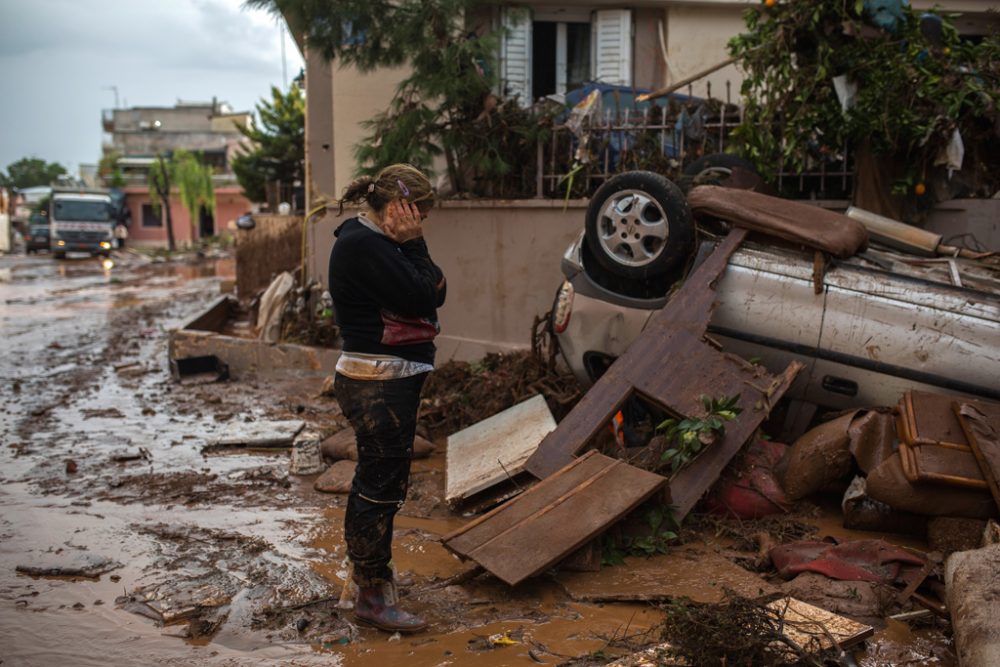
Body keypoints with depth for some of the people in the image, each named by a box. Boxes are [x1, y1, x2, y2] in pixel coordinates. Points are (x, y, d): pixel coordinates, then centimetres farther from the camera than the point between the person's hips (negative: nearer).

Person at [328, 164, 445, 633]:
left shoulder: (380, 243, 14)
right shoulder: (362, 245, -18)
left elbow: (436, 293, 12)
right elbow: (419, 298, -20)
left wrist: (412, 247, 4)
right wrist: (412, 244, -10)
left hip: (388, 380, 11)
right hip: (379, 385, -11)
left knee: (372, 481, 20)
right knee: (382, 485, -3)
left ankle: (367, 572, 35)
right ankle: (373, 594, 8)